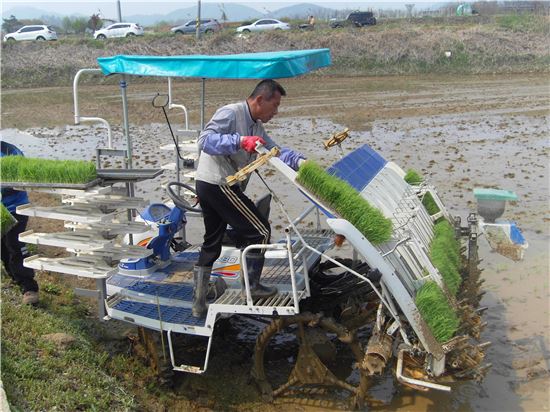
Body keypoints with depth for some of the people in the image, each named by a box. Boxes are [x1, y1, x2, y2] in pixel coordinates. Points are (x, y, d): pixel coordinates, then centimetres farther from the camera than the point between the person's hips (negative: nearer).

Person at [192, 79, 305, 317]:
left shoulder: (256, 127, 18)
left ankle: (199, 303, 24)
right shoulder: (230, 113, -11)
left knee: (212, 243, 16)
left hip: (207, 186, 11)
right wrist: (239, 141, -34)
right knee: (260, 231, -1)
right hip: (218, 184, -11)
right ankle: (251, 286, 12)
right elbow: (205, 140, -23)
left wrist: (299, 161, -6)